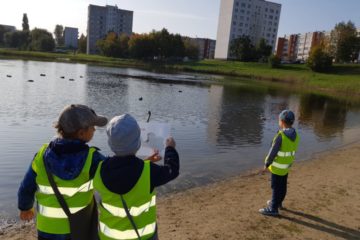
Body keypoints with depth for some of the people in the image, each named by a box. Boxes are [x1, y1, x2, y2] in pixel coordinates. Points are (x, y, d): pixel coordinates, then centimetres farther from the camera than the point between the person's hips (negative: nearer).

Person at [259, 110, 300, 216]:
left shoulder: (280, 136, -29)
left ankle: (273, 209, 14)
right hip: (287, 165, 8)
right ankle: (278, 202, 40)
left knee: (276, 187, 3)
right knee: (282, 185, 22)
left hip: (278, 166, -8)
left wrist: (266, 164, -12)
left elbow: (273, 152, -24)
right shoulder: (295, 136, -4)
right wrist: (288, 162, 19)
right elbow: (292, 151, 6)